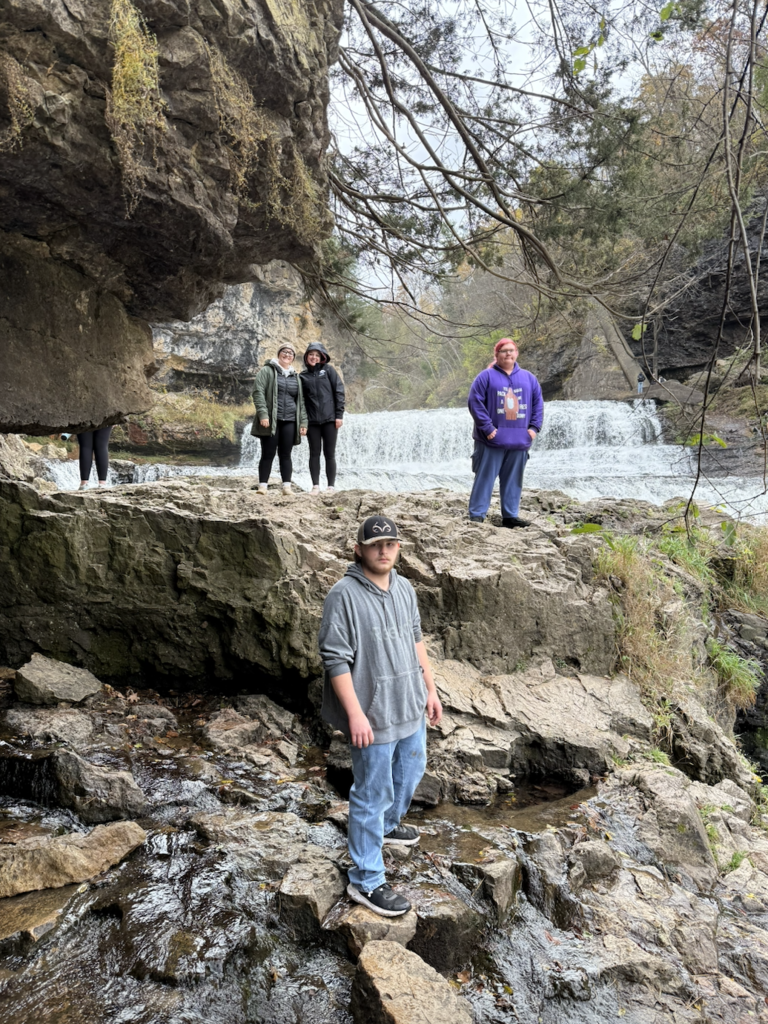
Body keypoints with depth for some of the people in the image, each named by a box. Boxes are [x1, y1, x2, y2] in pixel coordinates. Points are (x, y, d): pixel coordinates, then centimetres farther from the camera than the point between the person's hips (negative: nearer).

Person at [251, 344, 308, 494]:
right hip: (271, 421, -4)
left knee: (285, 455, 5)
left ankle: (287, 487, 6)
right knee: (268, 454, -3)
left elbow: (301, 401, 18)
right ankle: (262, 487, 1)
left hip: (289, 421, 4)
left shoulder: (296, 377, 19)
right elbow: (258, 392, -6)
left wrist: (303, 422, 9)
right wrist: (263, 414, -17)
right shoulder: (267, 371, 3)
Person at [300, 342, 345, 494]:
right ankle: (315, 486, 8)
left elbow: (339, 391, 0)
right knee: (314, 454, 3)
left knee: (329, 454, 2)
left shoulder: (328, 370, 5)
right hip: (312, 421, 2)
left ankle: (331, 486, 6)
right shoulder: (303, 376, 11)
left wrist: (339, 415, -7)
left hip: (329, 419, -2)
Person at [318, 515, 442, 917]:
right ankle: (366, 881, 21)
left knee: (410, 771, 26)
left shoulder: (404, 589, 3)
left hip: (411, 706, 8)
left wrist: (430, 689, 14)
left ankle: (388, 825, 54)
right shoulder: (344, 595, -21)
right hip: (373, 715, -8)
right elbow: (335, 659, -20)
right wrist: (355, 714, -22)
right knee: (372, 794, 4)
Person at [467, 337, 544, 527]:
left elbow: (538, 403, 14)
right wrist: (487, 428, -14)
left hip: (519, 440, 4)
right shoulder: (486, 377, -1)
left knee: (513, 480, 9)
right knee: (485, 478, -2)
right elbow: (475, 402, -7)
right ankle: (476, 514, 4)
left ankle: (510, 515, 17)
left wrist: (534, 427, 2)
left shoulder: (528, 378, 13)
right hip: (492, 440, -4)